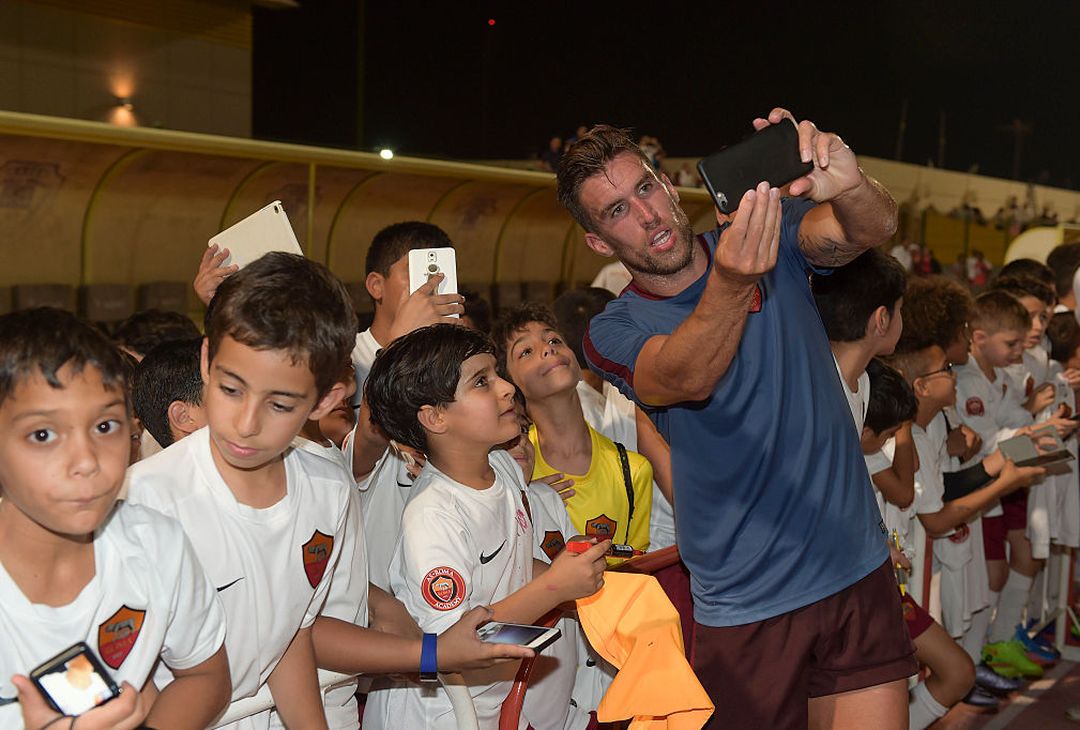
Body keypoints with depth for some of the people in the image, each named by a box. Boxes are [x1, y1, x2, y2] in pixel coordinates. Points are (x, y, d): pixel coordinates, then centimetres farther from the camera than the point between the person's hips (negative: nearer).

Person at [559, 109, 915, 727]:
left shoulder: (774, 240, 2)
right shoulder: (613, 332, -5)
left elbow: (876, 227, -16)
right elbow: (685, 378, -27)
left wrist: (849, 187, -39)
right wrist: (732, 285, -47)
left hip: (858, 572, 2)